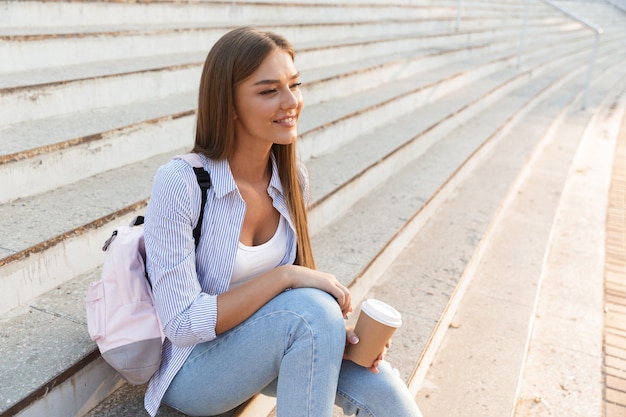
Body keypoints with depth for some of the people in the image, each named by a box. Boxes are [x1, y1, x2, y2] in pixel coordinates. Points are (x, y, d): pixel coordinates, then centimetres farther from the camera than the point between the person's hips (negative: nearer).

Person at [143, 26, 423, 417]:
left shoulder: (292, 178, -7)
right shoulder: (180, 183, -24)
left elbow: (295, 278, 3)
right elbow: (182, 324, -23)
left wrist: (331, 329, -16)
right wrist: (285, 276, -29)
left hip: (266, 342, 5)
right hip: (192, 370, -4)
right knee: (311, 310, -31)